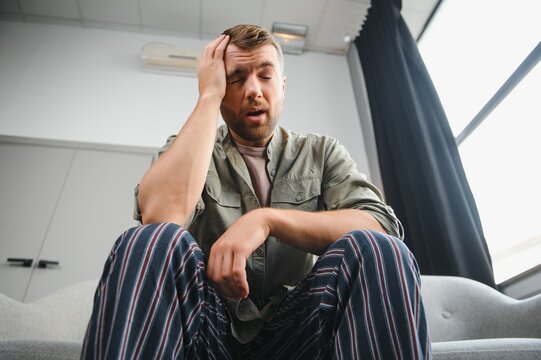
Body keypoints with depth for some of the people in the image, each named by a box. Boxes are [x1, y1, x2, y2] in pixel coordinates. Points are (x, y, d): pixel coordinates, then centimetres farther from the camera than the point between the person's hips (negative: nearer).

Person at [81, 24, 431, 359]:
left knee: (377, 251, -28)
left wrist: (267, 219, -23)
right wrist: (208, 96, -12)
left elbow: (381, 227, -11)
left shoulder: (322, 152, 6)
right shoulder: (186, 151, 4)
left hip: (298, 326, 1)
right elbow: (160, 216, -20)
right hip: (209, 323, 0)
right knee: (151, 241, -29)